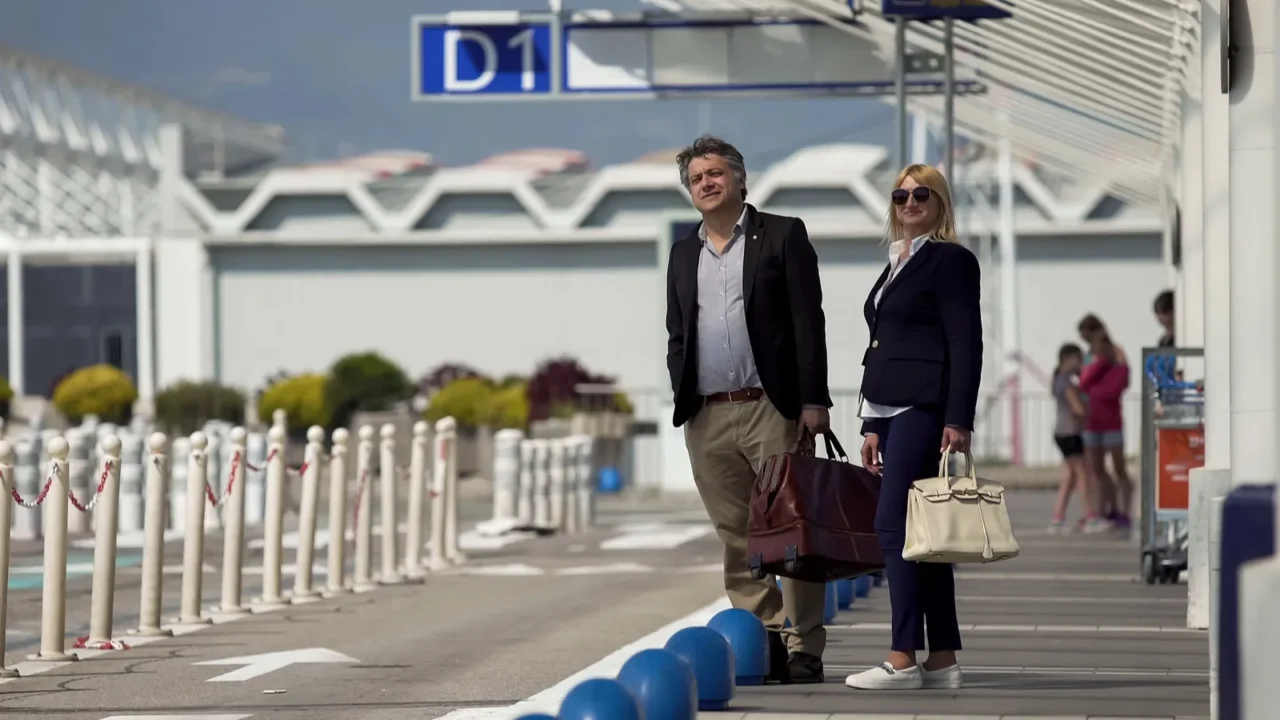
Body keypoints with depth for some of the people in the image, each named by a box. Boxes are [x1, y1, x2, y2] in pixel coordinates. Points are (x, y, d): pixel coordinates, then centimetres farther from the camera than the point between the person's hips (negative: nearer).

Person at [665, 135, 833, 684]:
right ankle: (762, 642, 10)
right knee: (736, 537, 5)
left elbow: (808, 320, -2)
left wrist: (814, 399, -10)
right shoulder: (684, 253, 18)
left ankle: (803, 649, -2)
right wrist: (681, 406, 8)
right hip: (707, 417, 5)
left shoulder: (782, 236, 4)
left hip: (771, 408, -5)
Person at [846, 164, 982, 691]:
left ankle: (903, 659, -16)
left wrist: (958, 421, -19)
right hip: (893, 410, 9)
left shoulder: (950, 260, -5)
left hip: (925, 409, -9)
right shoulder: (896, 265, 20)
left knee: (893, 524, -14)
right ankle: (942, 662, 8)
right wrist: (872, 424, 17)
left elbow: (965, 344, -12)